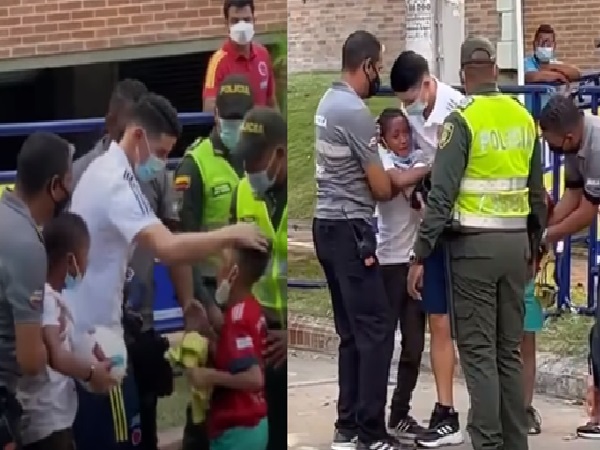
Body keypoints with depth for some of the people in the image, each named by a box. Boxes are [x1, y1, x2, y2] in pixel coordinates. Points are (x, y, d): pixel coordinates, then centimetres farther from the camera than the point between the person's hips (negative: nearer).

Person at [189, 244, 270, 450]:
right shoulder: (252, 310, 8)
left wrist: (211, 376, -18)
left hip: (237, 430, -10)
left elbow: (253, 378, -28)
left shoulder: (237, 316, -21)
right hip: (254, 424, 10)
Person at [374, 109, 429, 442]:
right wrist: (433, 167, -19)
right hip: (389, 262, -5)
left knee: (415, 344, 8)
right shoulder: (381, 159, -6)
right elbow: (401, 180, -27)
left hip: (417, 260, 5)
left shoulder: (421, 158, 10)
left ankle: (400, 414, 19)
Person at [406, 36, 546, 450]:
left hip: (474, 244, -6)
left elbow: (442, 194, -15)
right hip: (516, 242, 6)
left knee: (479, 351, -2)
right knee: (509, 349, 12)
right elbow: (537, 191, 14)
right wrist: (534, 242, 24)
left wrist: (420, 256, -12)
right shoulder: (524, 118, 8)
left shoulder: (462, 121, -11)